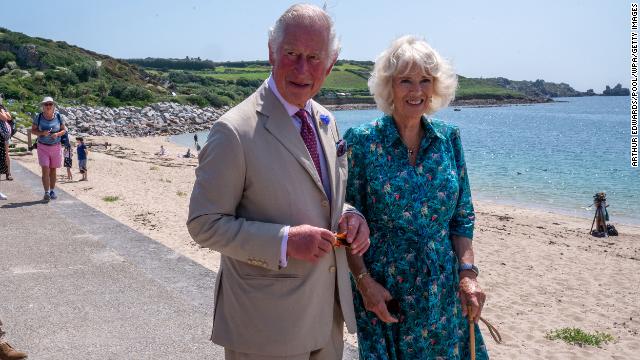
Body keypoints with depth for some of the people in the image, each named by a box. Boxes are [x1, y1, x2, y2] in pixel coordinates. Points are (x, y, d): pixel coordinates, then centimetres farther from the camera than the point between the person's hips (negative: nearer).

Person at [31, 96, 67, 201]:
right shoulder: (38, 117, -4)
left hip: (56, 147, 1)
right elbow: (33, 130, 1)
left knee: (53, 170, 9)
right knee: (45, 170, -9)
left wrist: (57, 134, -15)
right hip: (43, 147, -1)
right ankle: (46, 192, -6)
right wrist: (42, 133, -18)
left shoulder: (58, 117, -1)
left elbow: (64, 130, 6)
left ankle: (52, 191, 20)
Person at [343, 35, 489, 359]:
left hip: (444, 290, 3)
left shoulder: (449, 137, 2)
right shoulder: (361, 141, -9)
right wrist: (365, 281, -13)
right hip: (383, 290, -3)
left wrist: (467, 273, -4)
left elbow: (462, 215, 6)